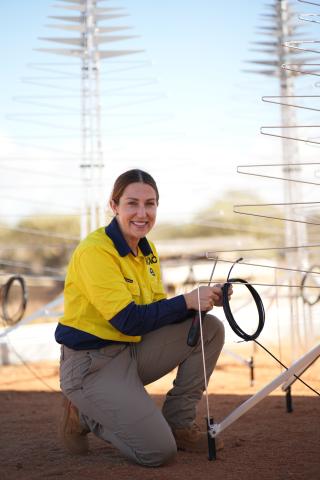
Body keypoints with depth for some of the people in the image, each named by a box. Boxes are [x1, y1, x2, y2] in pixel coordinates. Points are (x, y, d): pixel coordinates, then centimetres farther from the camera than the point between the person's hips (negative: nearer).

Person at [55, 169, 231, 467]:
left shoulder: (147, 250, 7)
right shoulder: (94, 251, -19)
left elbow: (156, 310, 5)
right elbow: (127, 320, -23)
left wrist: (205, 300, -12)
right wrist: (187, 301, -22)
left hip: (132, 350, 8)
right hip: (91, 364, -8)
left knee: (210, 329, -2)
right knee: (158, 452, -17)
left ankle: (178, 423, 7)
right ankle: (84, 416, 7)